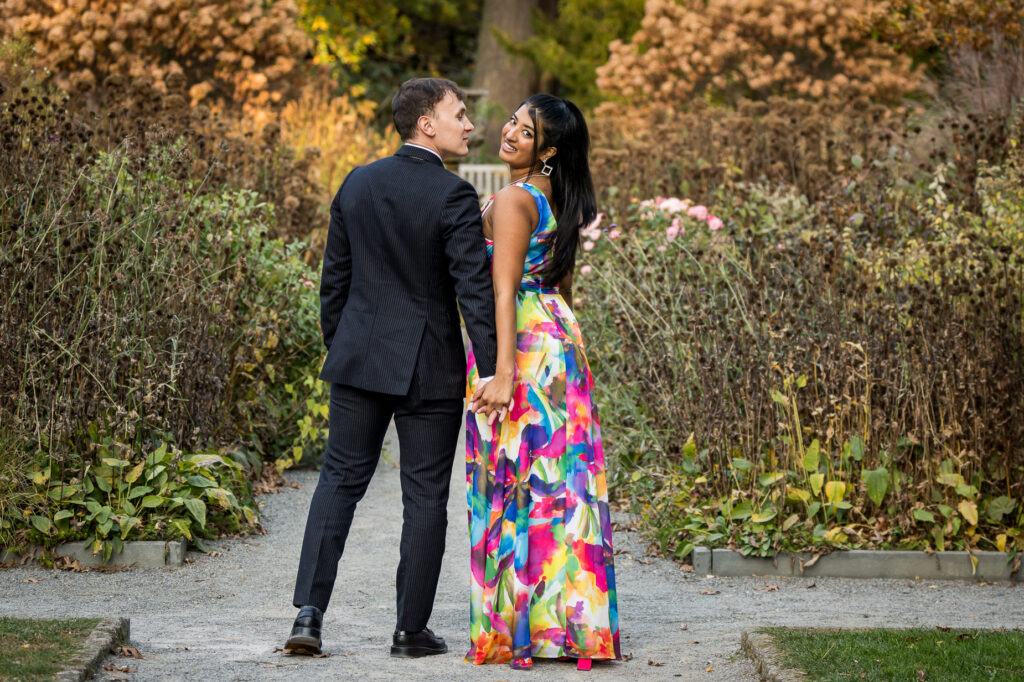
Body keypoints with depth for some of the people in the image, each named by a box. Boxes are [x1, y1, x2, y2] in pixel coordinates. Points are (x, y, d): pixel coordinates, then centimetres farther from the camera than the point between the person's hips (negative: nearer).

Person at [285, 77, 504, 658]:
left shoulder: (357, 185, 5)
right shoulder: (453, 196, -13)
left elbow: (335, 279, 10)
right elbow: (475, 289, -17)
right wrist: (491, 372, -16)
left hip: (360, 357, 5)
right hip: (430, 367, -5)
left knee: (340, 479, 10)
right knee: (425, 495, 4)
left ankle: (309, 613, 0)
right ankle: (412, 629, 8)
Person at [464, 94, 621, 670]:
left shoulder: (512, 200, -13)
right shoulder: (559, 202, 13)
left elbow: (504, 291, -20)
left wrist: (502, 371, -24)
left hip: (522, 341, -8)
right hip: (560, 337, 8)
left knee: (513, 481, -3)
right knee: (558, 479, 9)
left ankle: (520, 626, -1)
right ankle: (573, 619, 11)